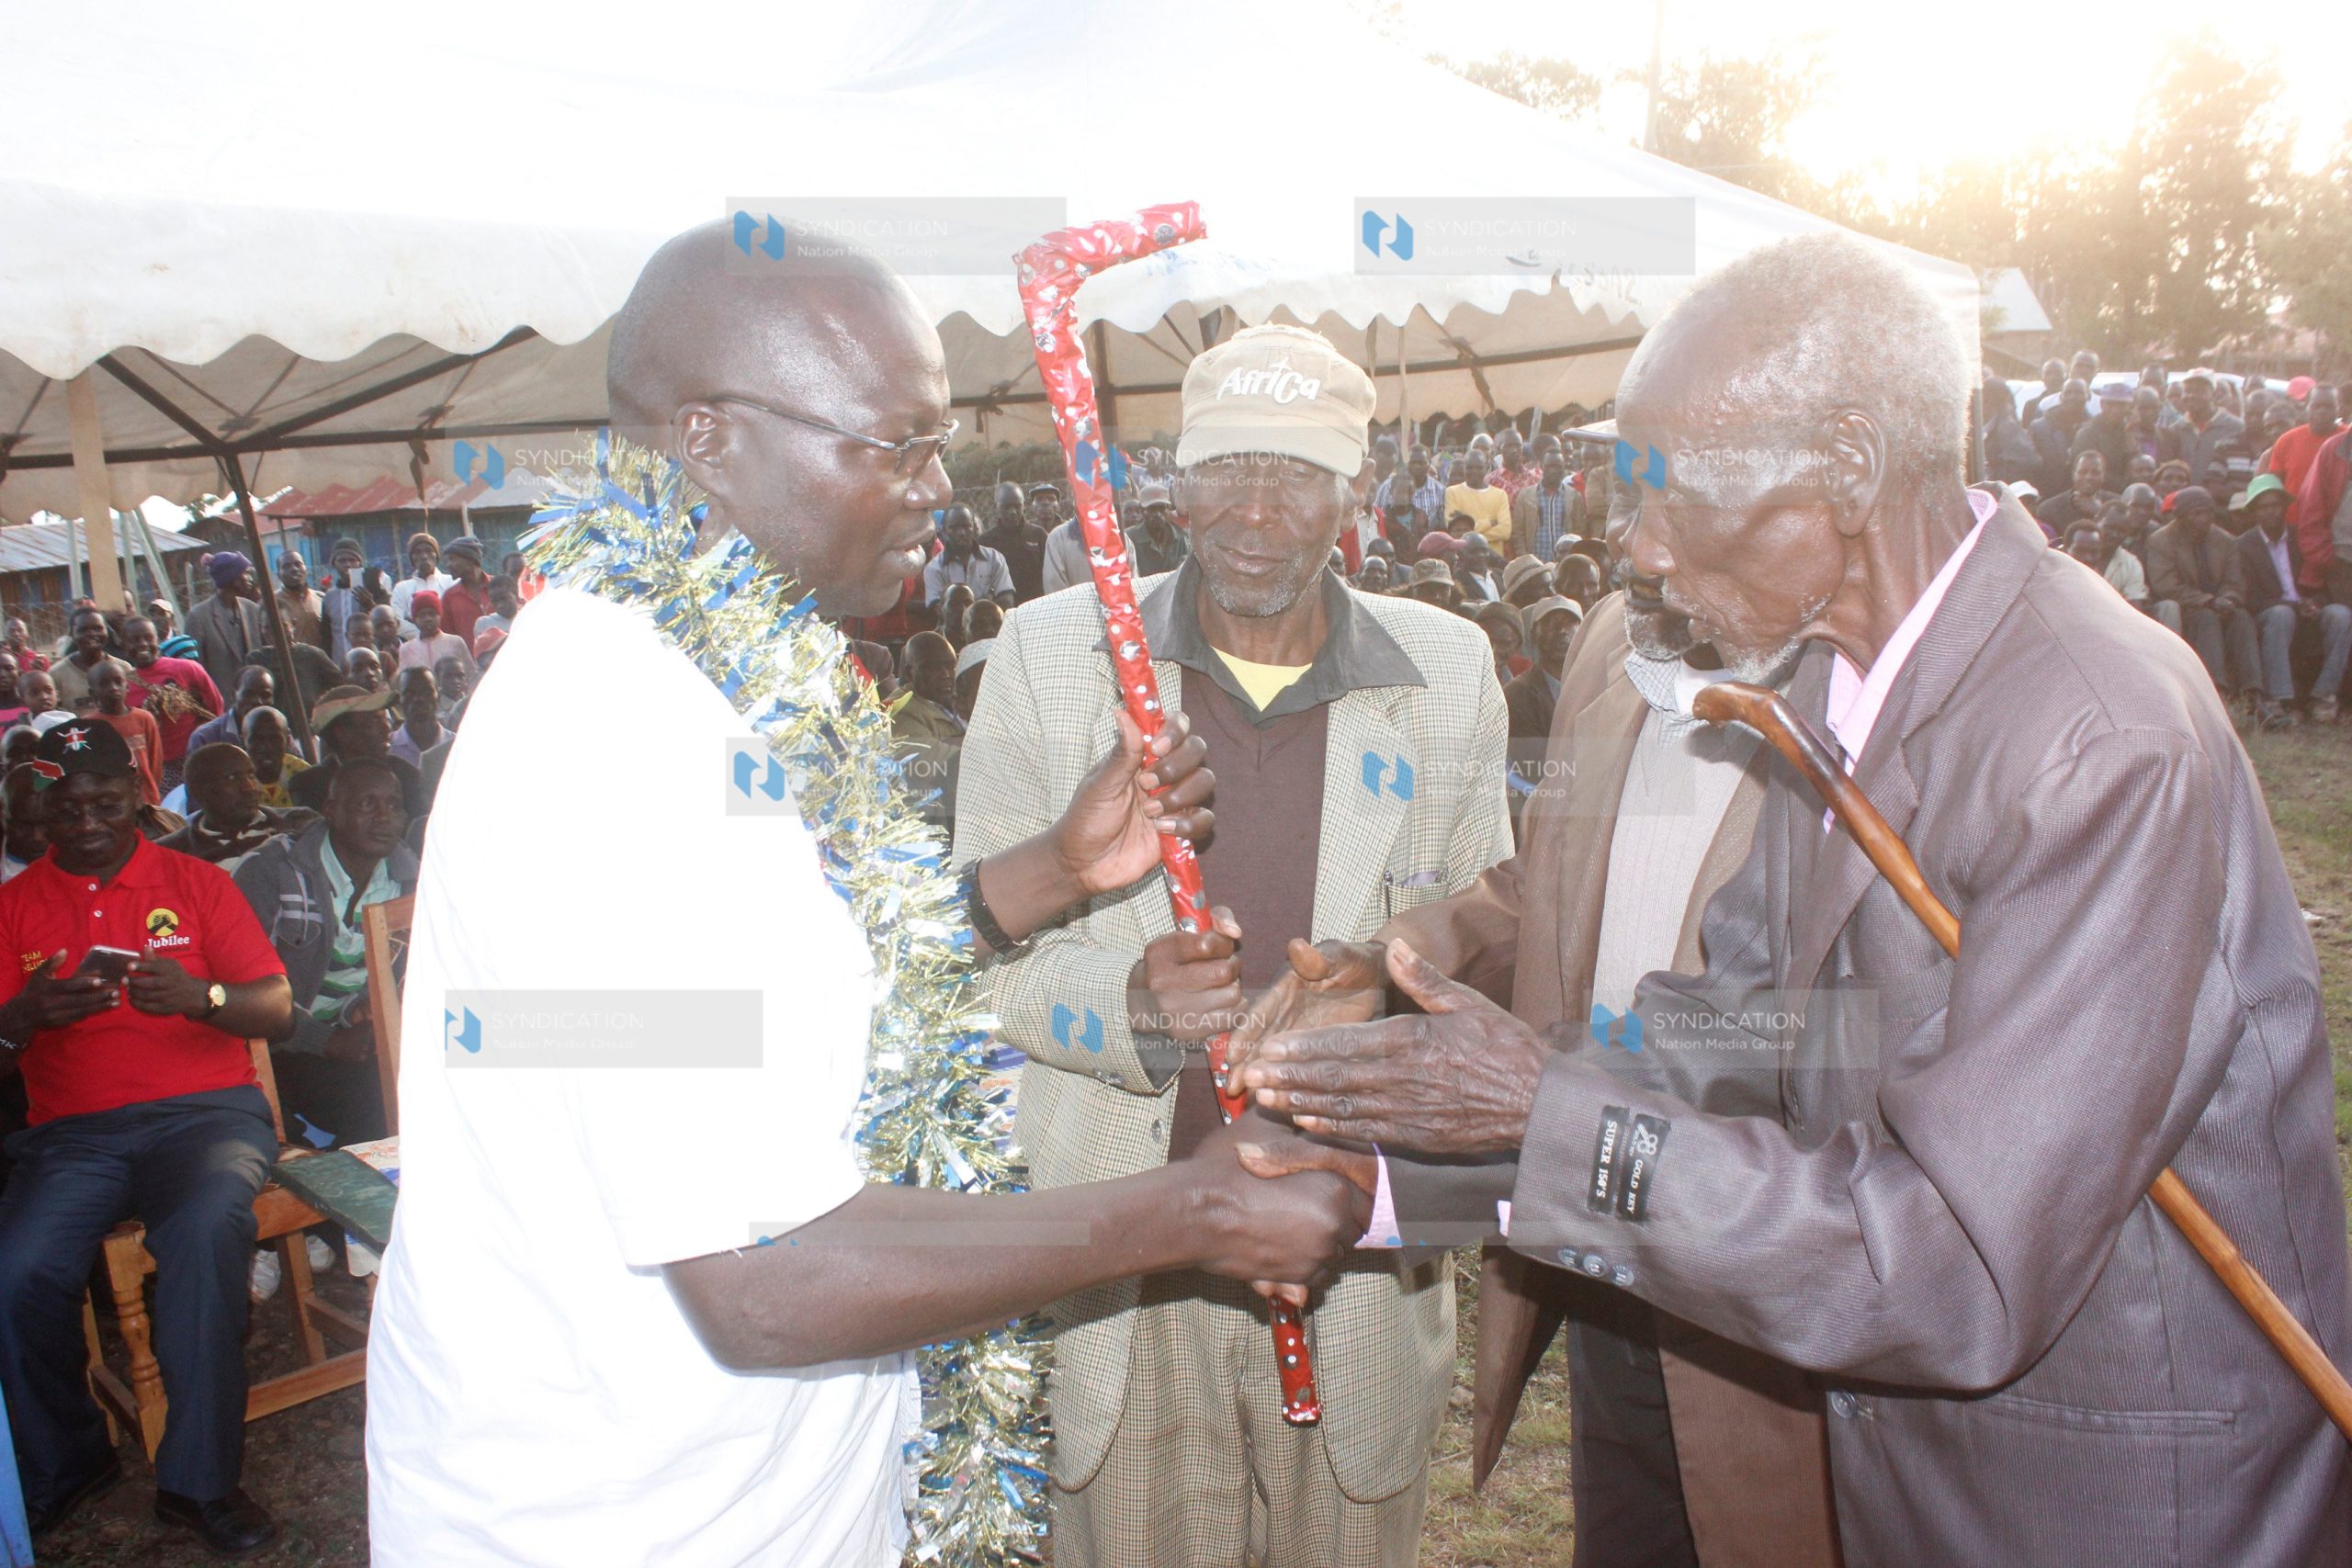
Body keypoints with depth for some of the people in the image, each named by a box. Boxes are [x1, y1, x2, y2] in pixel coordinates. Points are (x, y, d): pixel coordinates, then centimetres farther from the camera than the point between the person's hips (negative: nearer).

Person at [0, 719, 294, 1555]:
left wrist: (202, 997, -18)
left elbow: (277, 1009, 4)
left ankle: (199, 1477, -19)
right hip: (72, 1132, 2)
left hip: (205, 1109, -1)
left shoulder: (196, 882, 10)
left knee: (208, 1227, -34)